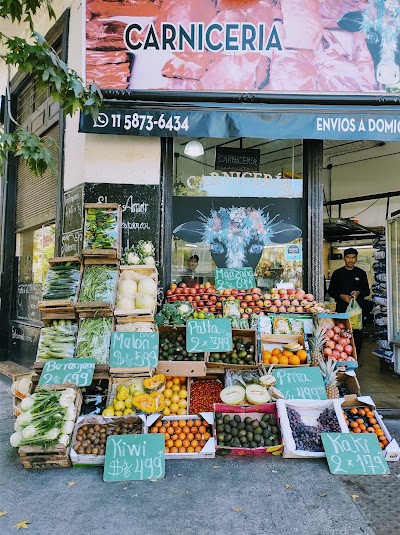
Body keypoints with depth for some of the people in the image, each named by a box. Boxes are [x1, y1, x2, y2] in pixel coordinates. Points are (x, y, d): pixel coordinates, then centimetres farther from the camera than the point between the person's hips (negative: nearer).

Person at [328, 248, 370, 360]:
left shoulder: (361, 273, 10)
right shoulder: (337, 273, 7)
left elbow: (367, 291, 12)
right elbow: (331, 291, 7)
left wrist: (358, 293, -9)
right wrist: (341, 296, -10)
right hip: (342, 308, -1)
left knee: (357, 333, 1)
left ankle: (356, 357, 14)